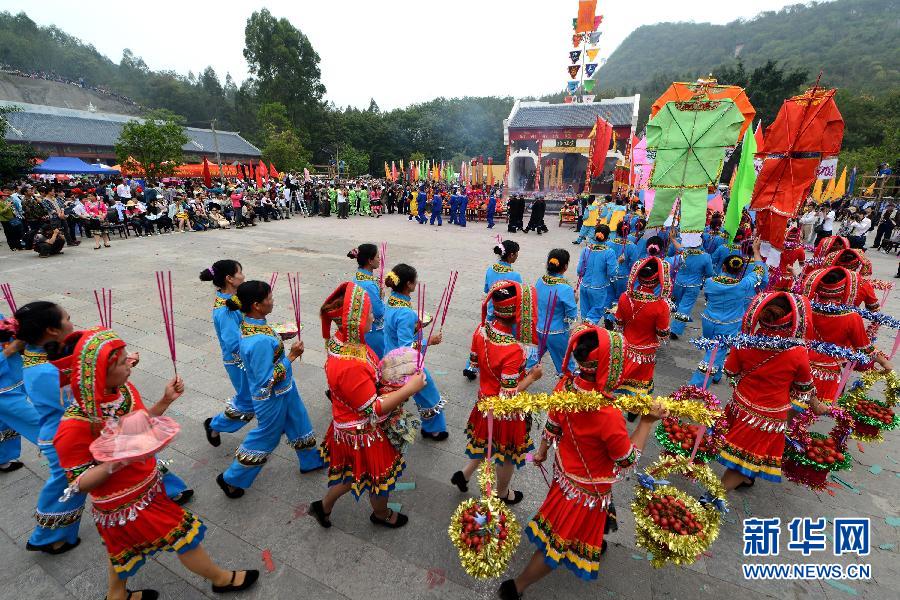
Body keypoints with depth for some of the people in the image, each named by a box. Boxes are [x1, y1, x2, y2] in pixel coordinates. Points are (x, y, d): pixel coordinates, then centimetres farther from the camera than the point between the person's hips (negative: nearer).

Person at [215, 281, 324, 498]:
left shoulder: (250, 323, -8)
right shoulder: (260, 341, -36)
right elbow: (267, 381, -29)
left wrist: (279, 339, -3)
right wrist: (291, 356, -24)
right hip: (272, 397, -9)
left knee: (298, 421, 25)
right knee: (265, 437, 16)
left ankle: (310, 461, 48)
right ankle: (231, 479, 39)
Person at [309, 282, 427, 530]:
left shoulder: (342, 339, -10)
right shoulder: (350, 367, -39)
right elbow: (374, 409, -28)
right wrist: (409, 389, -23)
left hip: (351, 425, 8)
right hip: (362, 434, -8)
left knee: (354, 472, 32)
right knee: (381, 474, 22)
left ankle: (324, 507, 53)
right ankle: (382, 515, 52)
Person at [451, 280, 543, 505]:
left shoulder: (481, 330, -15)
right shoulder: (513, 350, -36)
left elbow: (475, 362, 1)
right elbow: (509, 396, -28)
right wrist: (532, 376, -17)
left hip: (485, 400, 6)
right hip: (506, 412, -6)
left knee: (487, 443, 33)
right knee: (507, 454, 23)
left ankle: (464, 474, 45)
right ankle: (502, 494, 48)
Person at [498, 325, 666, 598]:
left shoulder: (566, 384, -21)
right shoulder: (609, 415, -39)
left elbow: (553, 424, -3)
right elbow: (627, 461, -20)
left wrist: (542, 450, 14)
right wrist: (647, 421, -16)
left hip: (565, 466, 7)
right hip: (588, 487, -7)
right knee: (560, 543, 15)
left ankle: (593, 543, 68)